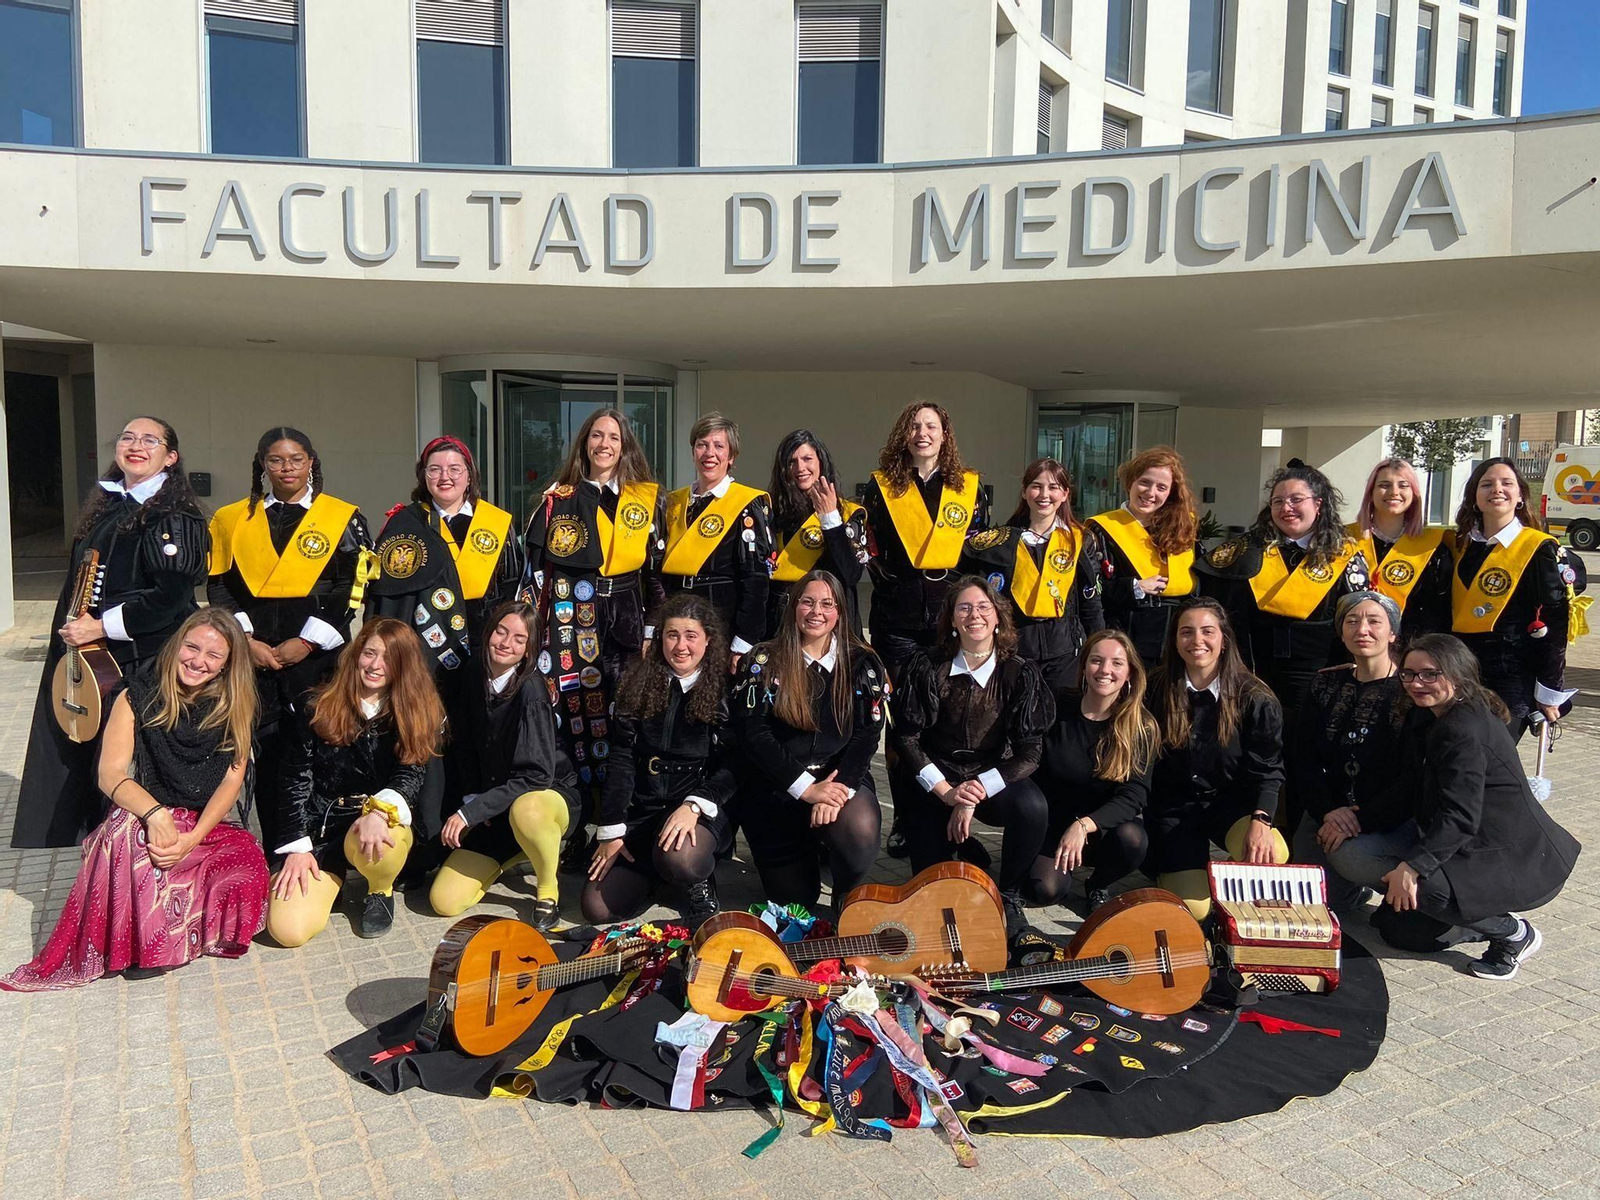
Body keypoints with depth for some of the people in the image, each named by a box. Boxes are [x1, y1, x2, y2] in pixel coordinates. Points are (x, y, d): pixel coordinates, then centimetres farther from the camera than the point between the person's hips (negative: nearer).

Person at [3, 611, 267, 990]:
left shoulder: (233, 704, 2)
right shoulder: (138, 696, -2)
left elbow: (232, 777, -5)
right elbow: (111, 775, -11)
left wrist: (194, 838, -21)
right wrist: (156, 814, -31)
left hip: (208, 827, 1)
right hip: (142, 820, -1)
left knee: (248, 862, -31)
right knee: (127, 826, -37)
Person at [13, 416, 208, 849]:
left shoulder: (177, 518, -9)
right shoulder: (103, 507, 14)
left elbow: (170, 596, -17)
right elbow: (76, 579, 24)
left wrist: (102, 627, -17)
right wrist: (71, 626, 12)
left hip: (143, 663, -7)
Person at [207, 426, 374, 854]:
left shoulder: (343, 518, 3)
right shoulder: (232, 519, 11)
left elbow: (350, 589, -4)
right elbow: (219, 587, 7)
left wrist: (305, 642, -10)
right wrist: (245, 640, -6)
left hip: (317, 655, -2)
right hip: (253, 654, 2)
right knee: (266, 751, 4)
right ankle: (275, 854, 15)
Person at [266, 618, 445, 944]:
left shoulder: (418, 713, 0)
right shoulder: (321, 706, 2)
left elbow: (412, 774, -10)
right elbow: (296, 777, 2)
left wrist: (381, 809, -31)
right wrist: (297, 846, -6)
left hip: (382, 820, 0)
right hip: (320, 825, 1)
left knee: (370, 843, -38)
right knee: (288, 929, -18)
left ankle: (380, 892, 0)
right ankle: (332, 875, 17)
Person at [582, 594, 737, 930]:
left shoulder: (725, 688, -3)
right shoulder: (640, 683, 5)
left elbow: (733, 767, -8)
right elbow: (621, 759, 2)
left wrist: (694, 805, -25)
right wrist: (612, 831, -4)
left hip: (702, 810, -4)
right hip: (642, 810, 4)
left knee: (678, 856, -38)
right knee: (598, 908, -7)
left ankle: (698, 892, -1)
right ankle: (658, 871, 22)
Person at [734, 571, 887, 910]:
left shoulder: (862, 663, 3)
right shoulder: (765, 661, -2)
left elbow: (867, 734, -4)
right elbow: (751, 732, -11)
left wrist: (839, 790, -20)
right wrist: (806, 788, -18)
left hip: (842, 779, 1)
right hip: (776, 788, 0)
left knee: (861, 833, -31)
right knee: (792, 898, 2)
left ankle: (846, 896, 4)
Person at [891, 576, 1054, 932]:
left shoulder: (1021, 673, -7)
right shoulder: (927, 666, -7)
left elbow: (1030, 752, -12)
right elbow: (907, 738, -6)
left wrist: (974, 797, -22)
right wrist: (946, 791, -18)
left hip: (994, 775, 1)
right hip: (935, 777, -1)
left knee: (1033, 806, -32)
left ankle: (1008, 896, -6)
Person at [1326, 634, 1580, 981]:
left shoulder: (1465, 730, -21)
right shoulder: (1435, 720, 10)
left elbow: (1460, 817, -28)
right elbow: (1411, 796, 9)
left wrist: (1412, 867, -36)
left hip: (1517, 861, -9)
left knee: (1413, 882, -33)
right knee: (1345, 853, -7)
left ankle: (1513, 934, -6)